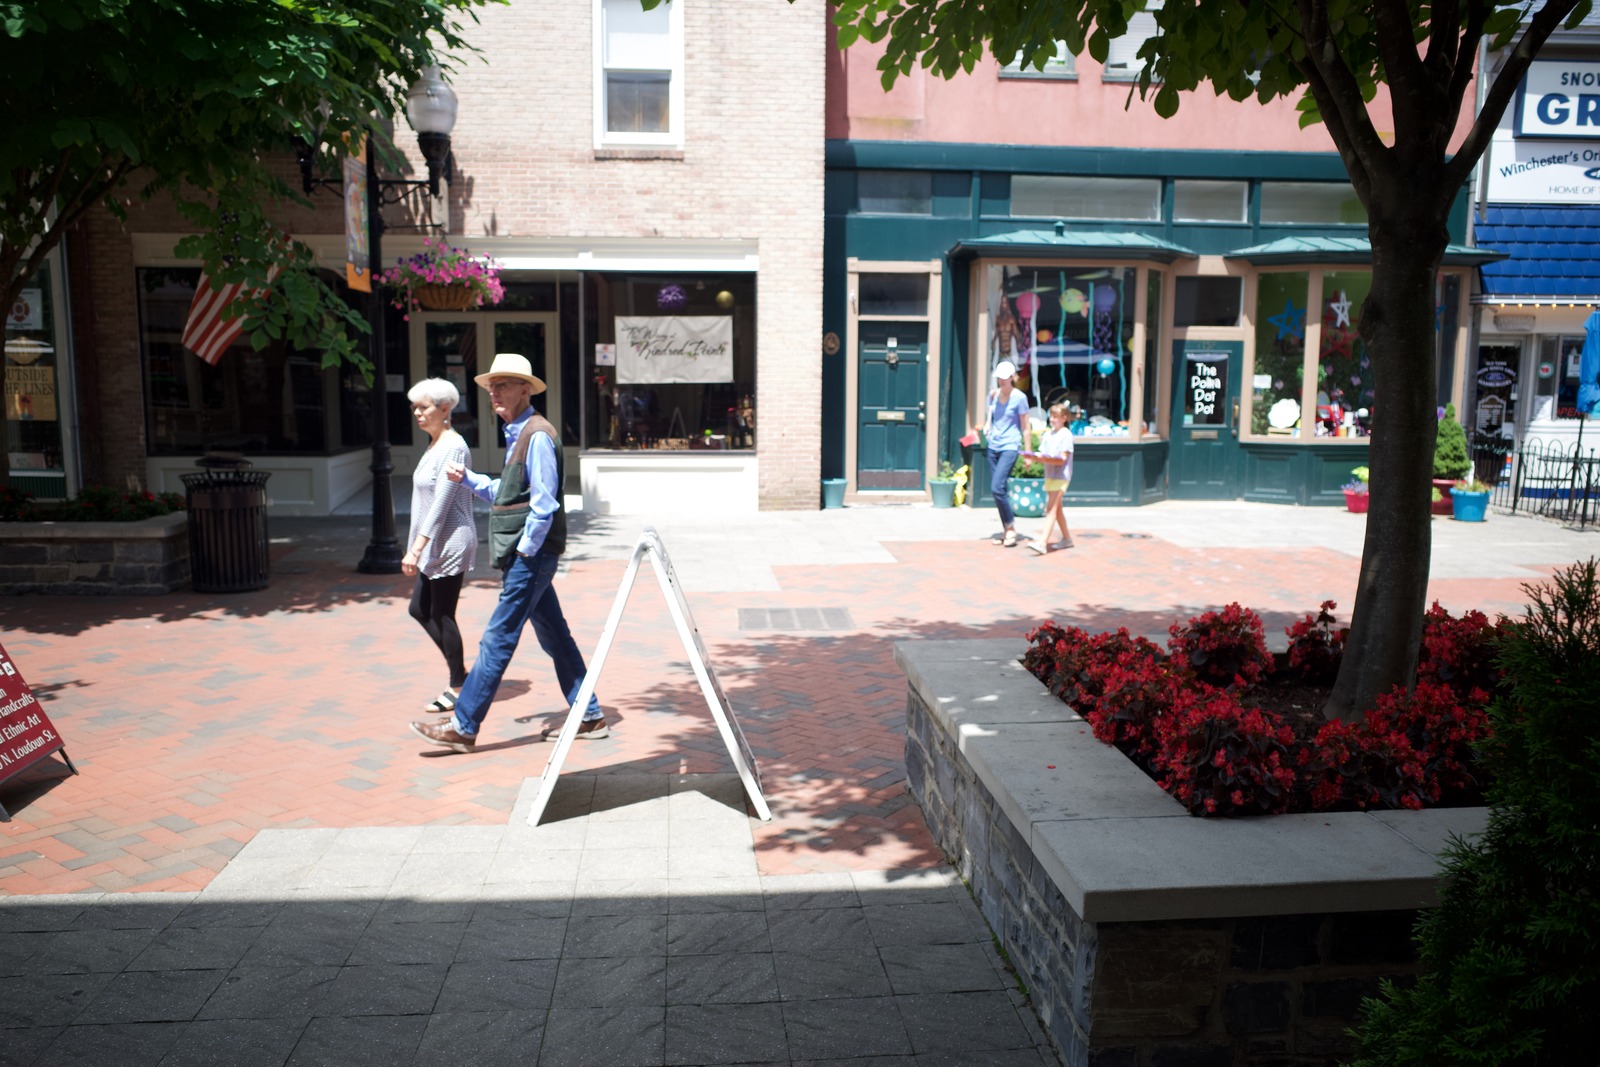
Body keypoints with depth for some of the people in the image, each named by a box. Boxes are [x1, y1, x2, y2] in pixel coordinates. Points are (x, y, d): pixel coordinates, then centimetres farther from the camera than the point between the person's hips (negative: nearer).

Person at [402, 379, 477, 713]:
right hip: (434, 547, 10)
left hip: (450, 544, -10)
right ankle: (460, 674, 24)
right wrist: (417, 548, 19)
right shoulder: (434, 444, 13)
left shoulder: (453, 447, -17)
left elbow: (440, 503, -22)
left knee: (442, 615, -1)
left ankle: (458, 688, 13)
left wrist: (416, 548, -24)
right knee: (420, 609, 14)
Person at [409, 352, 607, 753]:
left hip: (531, 555, -10)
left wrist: (524, 551, -16)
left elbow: (544, 503, -20)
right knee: (554, 637, 13)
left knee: (497, 640, -4)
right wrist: (467, 478, 9)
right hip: (526, 555, 10)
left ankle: (463, 726, 3)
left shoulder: (537, 434, -15)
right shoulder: (517, 434, 15)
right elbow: (506, 493, 21)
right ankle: (590, 717, 20)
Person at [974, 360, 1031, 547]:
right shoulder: (993, 394, 9)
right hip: (993, 446, 6)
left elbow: (1025, 427, -4)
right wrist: (986, 428, 1)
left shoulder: (1019, 397, -6)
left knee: (997, 488, -18)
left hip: (1010, 446, -6)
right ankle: (1007, 530, 15)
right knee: (998, 490, 6)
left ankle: (1011, 527, -3)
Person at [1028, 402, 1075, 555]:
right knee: (1057, 508, 16)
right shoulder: (1048, 434, 13)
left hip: (1060, 476, -8)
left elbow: (1062, 459, -15)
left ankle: (1042, 543, -23)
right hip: (1049, 474, 8)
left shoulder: (1066, 434, -8)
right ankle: (1067, 538, 29)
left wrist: (1046, 459, -29)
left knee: (1051, 509, -15)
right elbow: (1042, 455, 10)